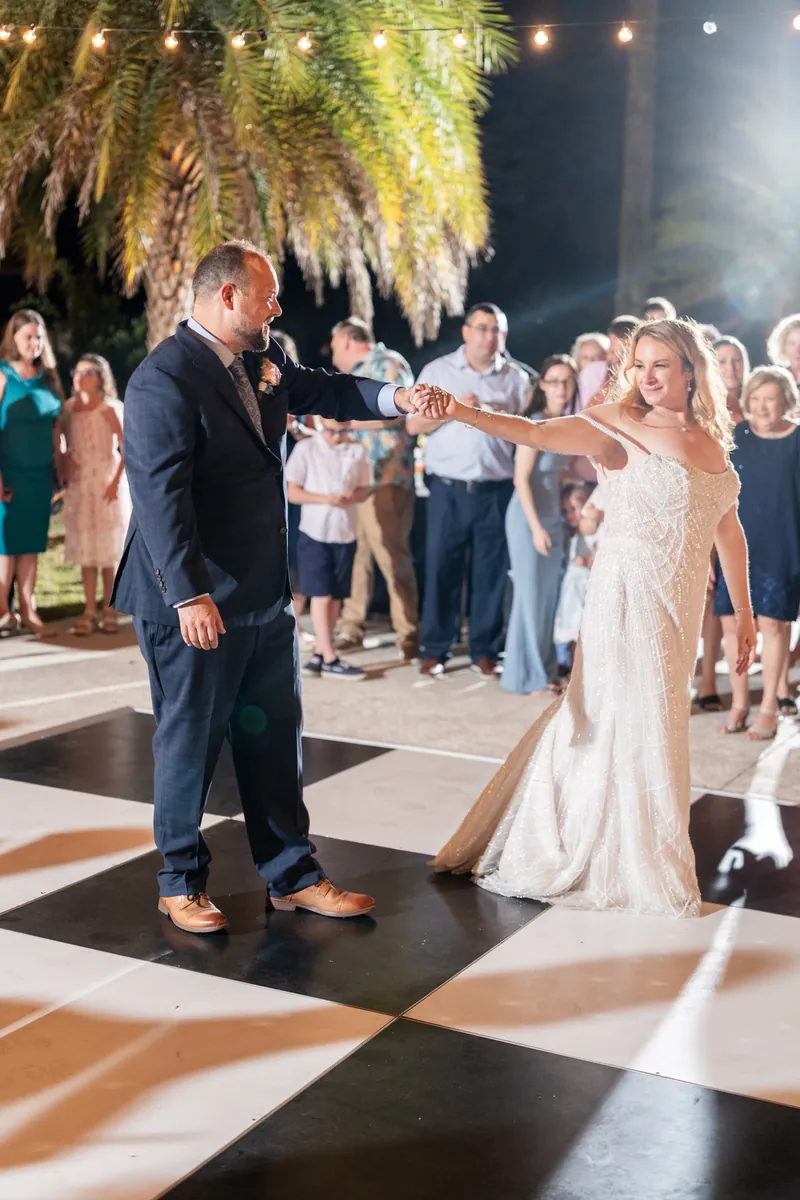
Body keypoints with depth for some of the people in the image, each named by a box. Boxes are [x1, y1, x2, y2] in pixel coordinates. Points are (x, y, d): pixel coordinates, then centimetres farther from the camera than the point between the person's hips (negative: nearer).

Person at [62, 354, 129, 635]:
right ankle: (89, 611, 9)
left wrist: (116, 481, -15)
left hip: (107, 483, -3)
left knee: (108, 549, 2)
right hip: (80, 485, 3)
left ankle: (109, 610, 11)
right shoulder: (69, 408, 4)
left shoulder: (110, 408, -8)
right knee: (85, 549, 4)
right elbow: (65, 445, 15)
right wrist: (67, 462, -3)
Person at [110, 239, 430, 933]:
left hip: (265, 594, 8)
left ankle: (292, 875, 26)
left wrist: (395, 398, 3)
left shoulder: (261, 359, 8)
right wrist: (190, 595, -29)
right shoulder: (165, 380, -18)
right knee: (191, 739, 7)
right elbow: (160, 495, -24)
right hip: (198, 602, -8)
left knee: (275, 736, 14)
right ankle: (181, 882, 25)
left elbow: (319, 390, 21)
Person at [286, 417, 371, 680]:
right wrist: (325, 498, -18)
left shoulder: (357, 451, 4)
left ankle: (319, 654, 16)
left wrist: (350, 498, -14)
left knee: (336, 597, 6)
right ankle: (330, 659, -4)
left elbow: (364, 489, 8)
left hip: (345, 534, 3)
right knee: (321, 595, -5)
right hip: (314, 533, -3)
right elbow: (291, 492, -5)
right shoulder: (306, 449, -4)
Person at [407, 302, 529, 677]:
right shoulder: (438, 371, 7)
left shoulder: (516, 378, 10)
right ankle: (435, 649, 9)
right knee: (441, 567, 1)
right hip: (448, 488, -1)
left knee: (491, 571, 2)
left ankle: (485, 649, 12)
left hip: (497, 490, 1)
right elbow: (414, 424, 0)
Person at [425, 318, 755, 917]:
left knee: (604, 716, 13)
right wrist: (461, 412, -33)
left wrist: (744, 613, 16)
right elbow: (536, 433, -19)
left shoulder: (712, 441, 11)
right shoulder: (623, 430, -6)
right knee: (641, 724, 0)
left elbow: (729, 531, 16)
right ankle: (643, 868, 16)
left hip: (682, 605, 5)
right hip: (631, 594, -5)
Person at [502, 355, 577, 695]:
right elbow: (521, 480, -17)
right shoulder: (535, 425, -14)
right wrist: (536, 527, -19)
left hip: (554, 517, 7)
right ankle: (526, 676, 8)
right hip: (528, 518, -7)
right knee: (530, 594, -1)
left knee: (550, 594, 10)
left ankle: (545, 670, 20)